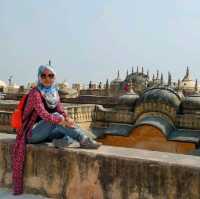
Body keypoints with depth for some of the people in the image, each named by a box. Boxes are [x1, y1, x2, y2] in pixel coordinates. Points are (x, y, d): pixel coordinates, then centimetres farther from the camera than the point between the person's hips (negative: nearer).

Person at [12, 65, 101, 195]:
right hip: (33, 133, -8)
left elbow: (61, 110, 1)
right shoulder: (35, 93, -16)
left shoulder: (54, 92, 6)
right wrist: (63, 121, -34)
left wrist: (68, 118, -21)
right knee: (55, 116, -32)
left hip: (47, 133, 8)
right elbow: (43, 114, -30)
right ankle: (84, 140, -35)